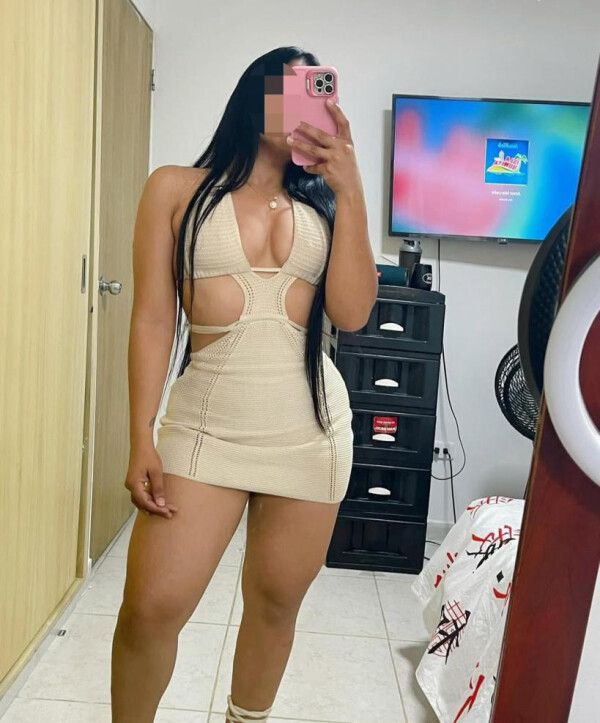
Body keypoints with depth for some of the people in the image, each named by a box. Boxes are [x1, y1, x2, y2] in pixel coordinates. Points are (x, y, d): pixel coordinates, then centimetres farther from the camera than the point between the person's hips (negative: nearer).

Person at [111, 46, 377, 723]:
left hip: (311, 425, 3)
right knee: (151, 608, -5)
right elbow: (153, 321, 0)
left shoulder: (325, 203, 10)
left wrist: (350, 191, -6)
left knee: (276, 602, 11)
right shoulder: (177, 188, 5)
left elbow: (351, 313, -3)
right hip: (206, 419, -2)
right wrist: (142, 439, -5)